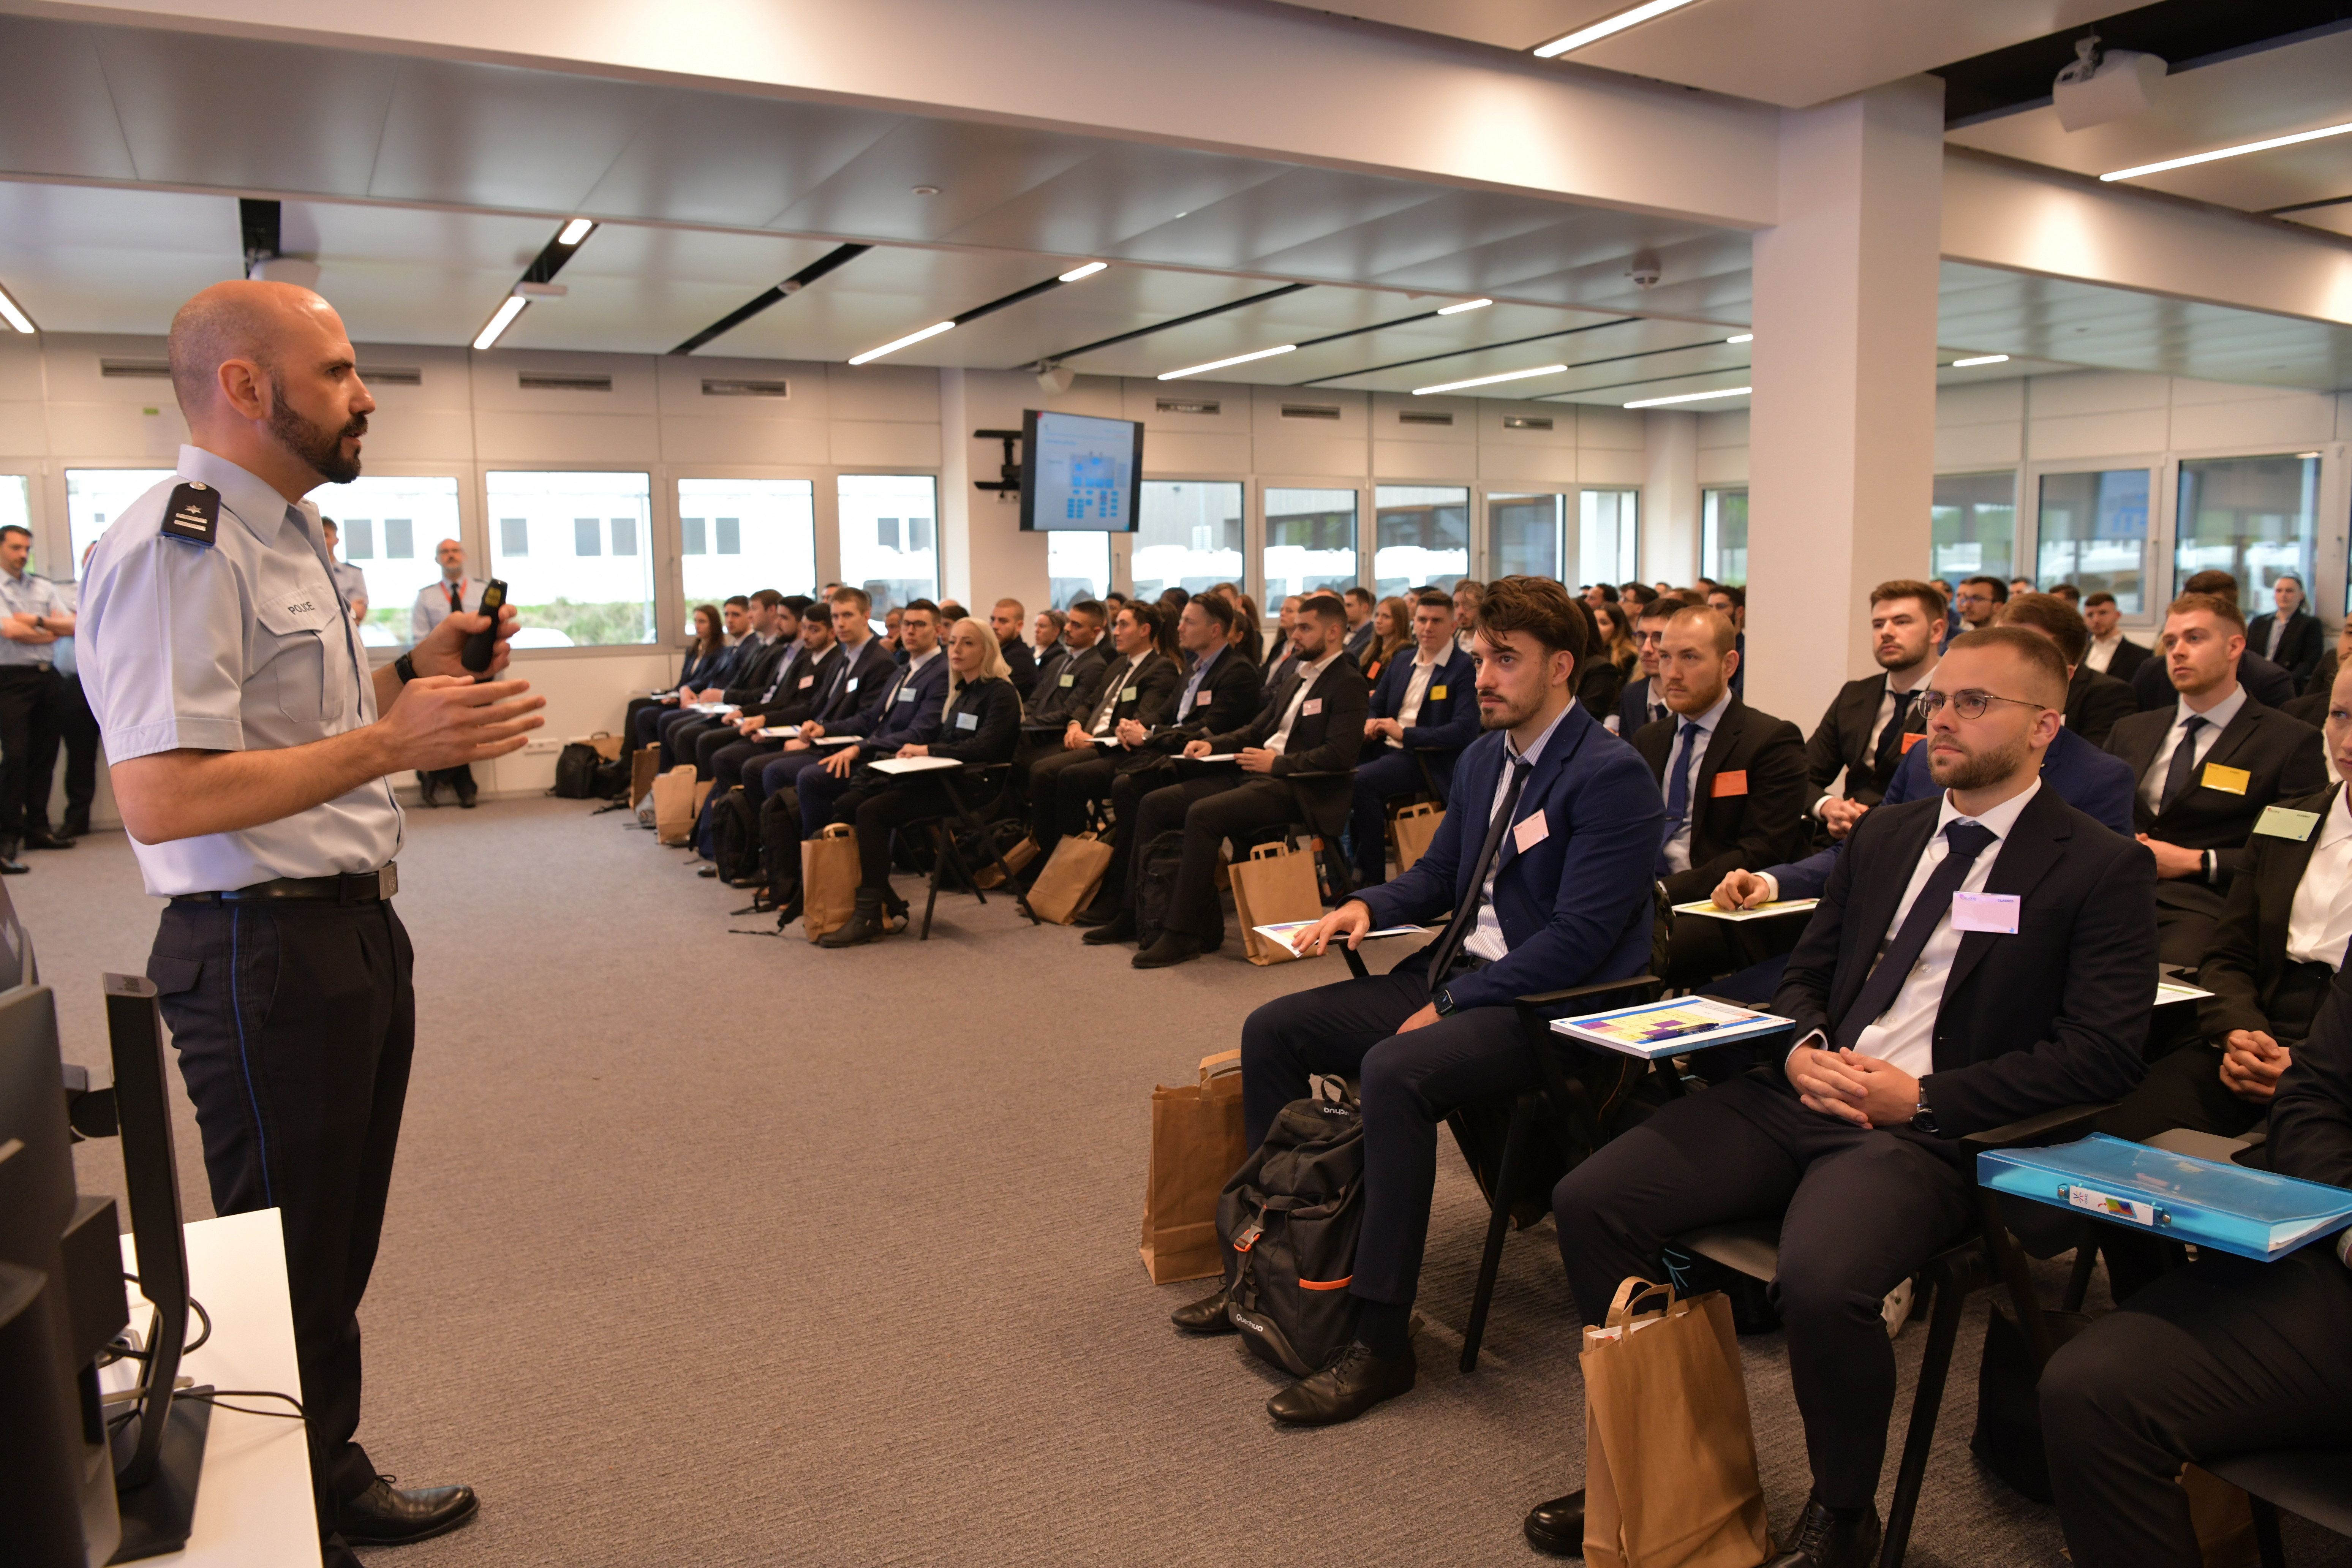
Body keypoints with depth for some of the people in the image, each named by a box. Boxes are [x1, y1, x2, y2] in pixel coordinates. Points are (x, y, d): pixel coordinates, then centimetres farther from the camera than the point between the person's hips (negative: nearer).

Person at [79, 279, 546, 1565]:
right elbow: (161, 797, -26)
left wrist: (409, 675, 7)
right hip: (265, 951, -10)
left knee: (340, 1249, 21)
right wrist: (392, 742, -28)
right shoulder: (178, 545, -18)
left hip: (352, 931, 10)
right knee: (288, 1271, 5)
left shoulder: (283, 540, 16)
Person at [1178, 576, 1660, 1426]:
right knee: (1271, 1030, 1)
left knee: (1394, 1071, -34)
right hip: (1451, 976, 9)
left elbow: (1579, 937, -20)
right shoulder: (1482, 759, 13)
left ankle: (1380, 1338, -22)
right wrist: (1367, 906, 1)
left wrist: (1451, 1006, -20)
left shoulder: (1611, 777, -14)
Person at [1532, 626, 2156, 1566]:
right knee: (1590, 1200, -12)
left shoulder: (2103, 869, 1)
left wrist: (1926, 1098, -14)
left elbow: (2104, 1055, -7)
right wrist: (1802, 1046, 0)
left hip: (1927, 1129, -5)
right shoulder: (1884, 835, 19)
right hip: (1801, 1092, 6)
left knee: (1823, 1282, -34)